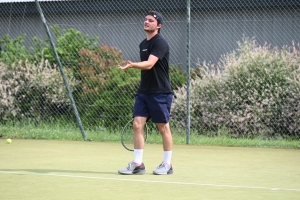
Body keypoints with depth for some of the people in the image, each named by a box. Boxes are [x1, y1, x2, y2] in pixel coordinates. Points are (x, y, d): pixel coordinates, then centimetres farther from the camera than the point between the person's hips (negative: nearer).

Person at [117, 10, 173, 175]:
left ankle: (167, 164, 13)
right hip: (143, 92, 7)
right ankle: (137, 164, 0)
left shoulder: (160, 43, -13)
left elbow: (149, 64, -26)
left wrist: (132, 65, -42)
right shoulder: (143, 44, 13)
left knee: (163, 128, 2)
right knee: (137, 124, -3)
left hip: (160, 93, -7)